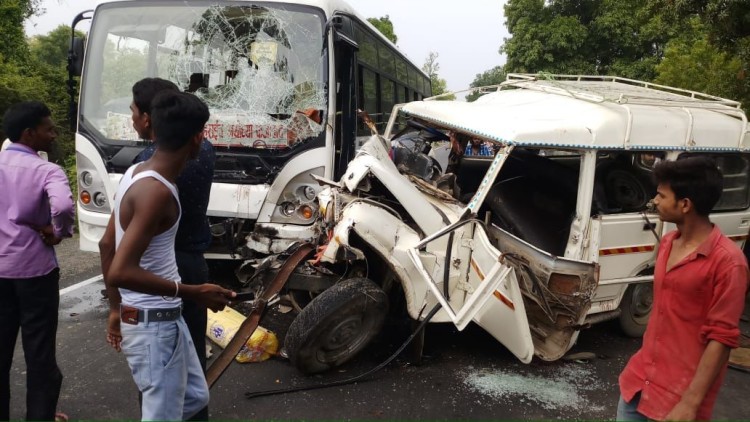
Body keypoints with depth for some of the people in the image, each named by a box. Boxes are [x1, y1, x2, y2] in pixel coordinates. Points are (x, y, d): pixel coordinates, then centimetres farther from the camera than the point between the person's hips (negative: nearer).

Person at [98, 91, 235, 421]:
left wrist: (116, 309, 19)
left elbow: (106, 244, 12)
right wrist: (193, 293, -22)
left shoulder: (136, 173, 5)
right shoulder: (157, 191, -24)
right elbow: (121, 271, -29)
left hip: (162, 318, 9)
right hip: (154, 323, -9)